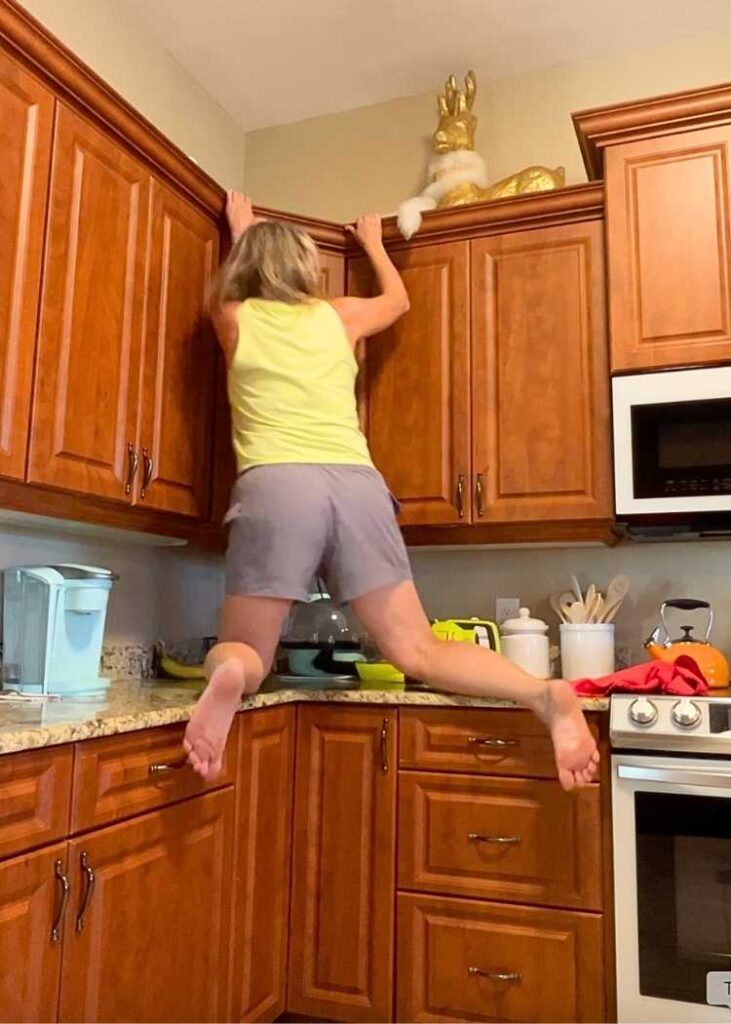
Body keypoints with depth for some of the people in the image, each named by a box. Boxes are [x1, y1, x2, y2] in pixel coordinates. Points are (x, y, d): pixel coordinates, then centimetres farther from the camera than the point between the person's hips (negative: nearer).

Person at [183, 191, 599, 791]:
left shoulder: (235, 319, 19)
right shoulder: (339, 316, 22)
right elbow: (398, 300, 44)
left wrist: (241, 233, 62)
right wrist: (373, 242, 60)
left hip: (277, 488, -2)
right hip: (358, 485, 2)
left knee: (244, 654, 7)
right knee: (419, 652, 4)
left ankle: (230, 675, -29)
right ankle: (545, 694, -18)